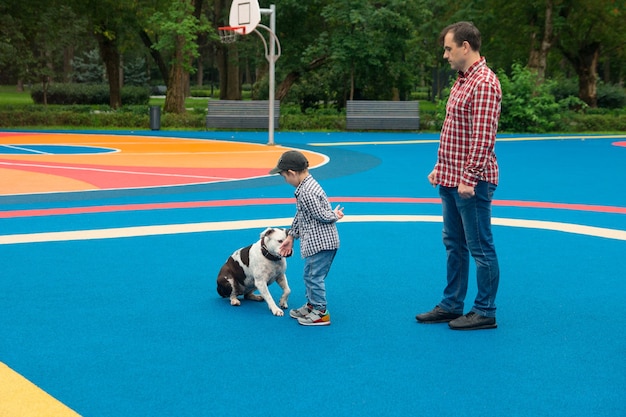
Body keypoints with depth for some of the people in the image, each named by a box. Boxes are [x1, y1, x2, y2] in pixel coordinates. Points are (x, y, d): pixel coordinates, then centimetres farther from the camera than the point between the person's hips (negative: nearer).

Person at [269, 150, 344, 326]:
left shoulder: (306, 193, -25)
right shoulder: (307, 185, 9)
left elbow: (322, 216, -22)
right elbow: (300, 216, 16)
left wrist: (335, 216, -2)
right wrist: (291, 236, 17)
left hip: (321, 242, -10)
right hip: (316, 241, 10)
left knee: (315, 276, -1)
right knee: (309, 275, 21)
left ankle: (321, 313, 9)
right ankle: (312, 305, 35)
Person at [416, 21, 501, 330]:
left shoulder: (484, 83, -17)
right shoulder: (461, 81, 15)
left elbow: (483, 137, -22)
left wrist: (468, 178, -22)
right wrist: (440, 168, 17)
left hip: (471, 182, -10)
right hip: (451, 179, 10)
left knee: (480, 247, 0)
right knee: (454, 244, 16)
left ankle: (485, 312, 9)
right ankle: (451, 305, 25)